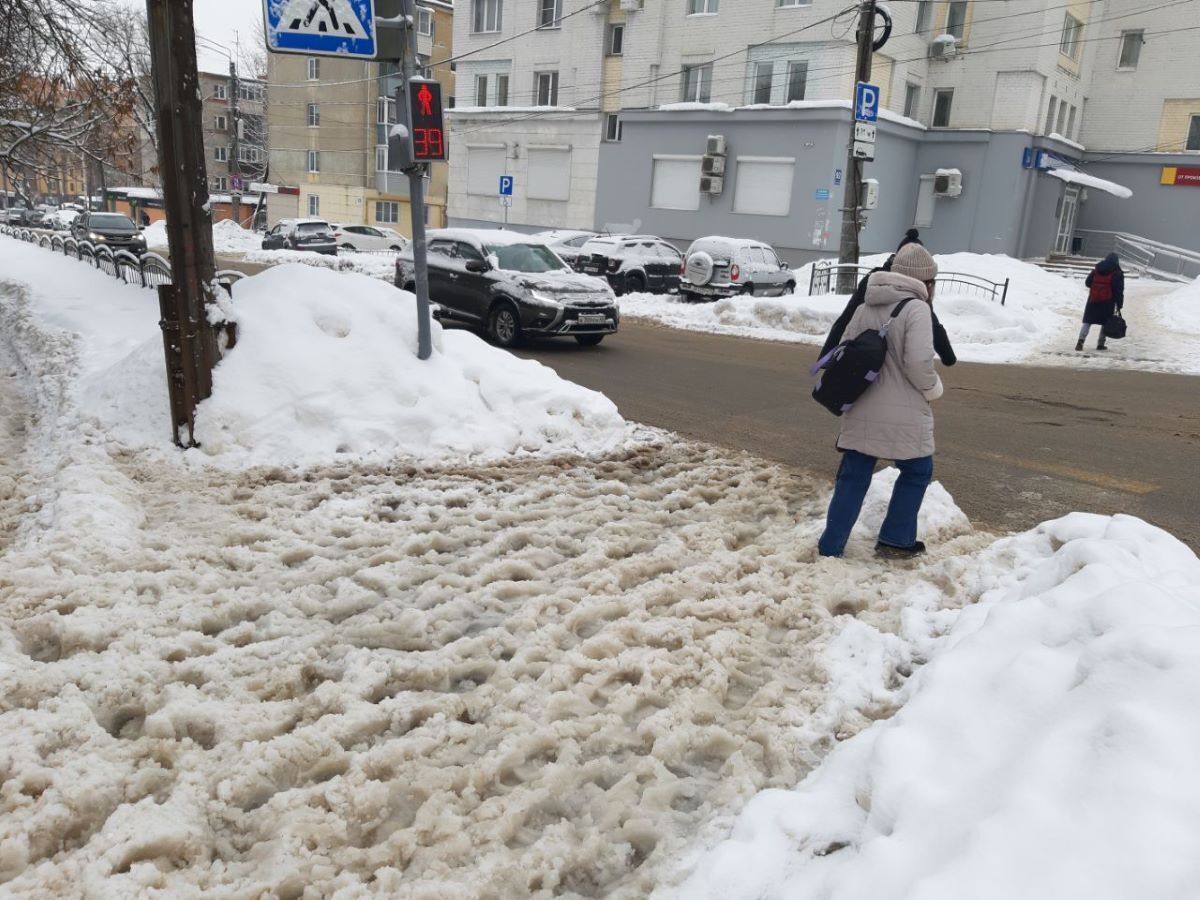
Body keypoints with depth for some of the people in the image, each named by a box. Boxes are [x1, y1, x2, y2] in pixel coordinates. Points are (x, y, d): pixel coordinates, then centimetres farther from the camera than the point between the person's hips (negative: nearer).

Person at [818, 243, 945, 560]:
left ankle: (830, 546, 12)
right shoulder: (916, 308, -11)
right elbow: (918, 363, -17)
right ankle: (895, 540, 22)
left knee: (853, 478, 11)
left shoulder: (863, 307, 7)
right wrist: (933, 388, 2)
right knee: (917, 472, 17)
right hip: (903, 415, -5)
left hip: (861, 411, 5)